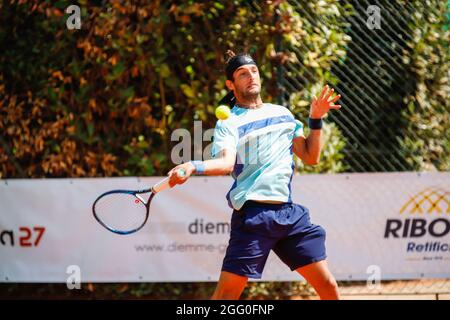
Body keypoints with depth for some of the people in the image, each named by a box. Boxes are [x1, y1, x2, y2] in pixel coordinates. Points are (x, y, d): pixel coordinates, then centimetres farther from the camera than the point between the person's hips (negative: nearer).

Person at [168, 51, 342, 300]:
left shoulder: (282, 113, 19)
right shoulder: (228, 123, 2)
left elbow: (310, 157, 22)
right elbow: (226, 163, -17)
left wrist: (316, 119, 12)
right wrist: (193, 167, -35)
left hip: (290, 213, 5)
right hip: (253, 213, -5)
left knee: (328, 287, 3)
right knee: (227, 291, -10)